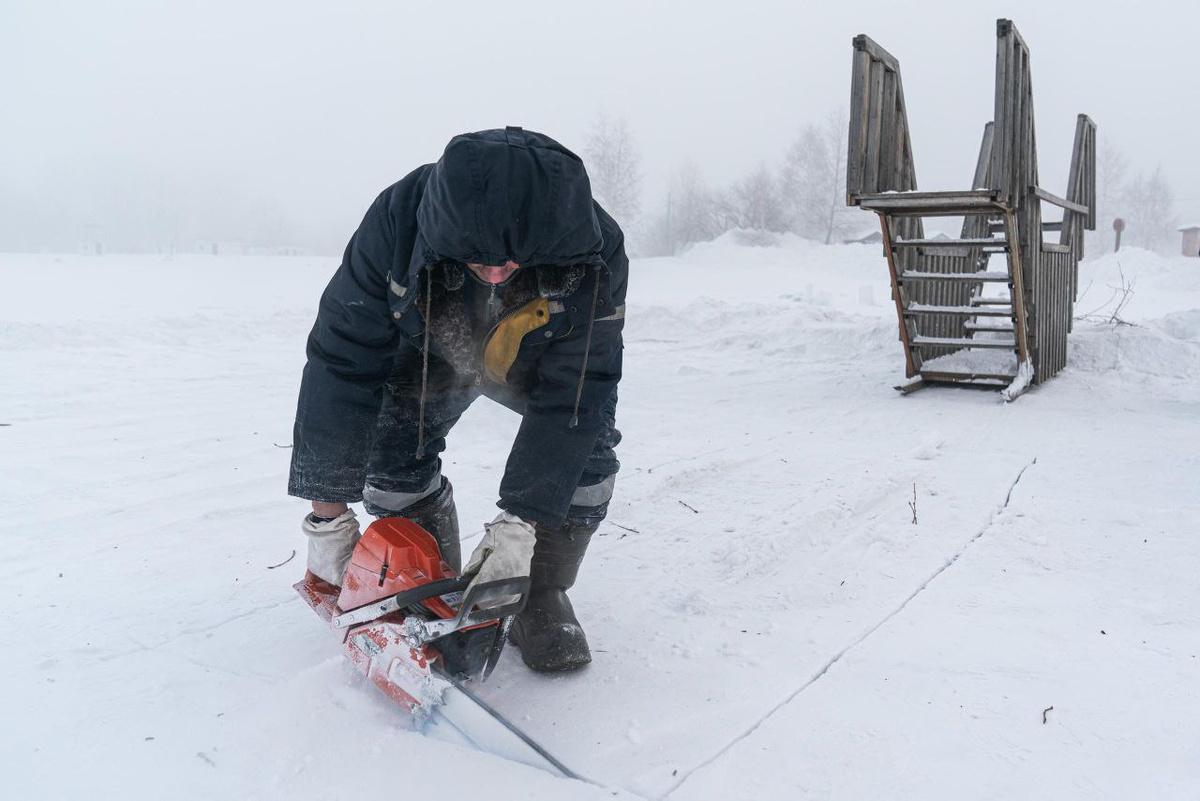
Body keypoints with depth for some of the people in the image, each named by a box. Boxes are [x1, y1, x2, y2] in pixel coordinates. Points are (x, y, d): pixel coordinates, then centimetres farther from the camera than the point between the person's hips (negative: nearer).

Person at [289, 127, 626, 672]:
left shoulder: (597, 252, -39)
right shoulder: (398, 219, -38)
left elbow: (570, 395, -34)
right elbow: (343, 363, -32)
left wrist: (520, 523, -39)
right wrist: (328, 513, -31)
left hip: (538, 359, 0)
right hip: (429, 351, 1)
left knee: (586, 441, -19)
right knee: (393, 449, -18)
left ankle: (542, 594, -2)